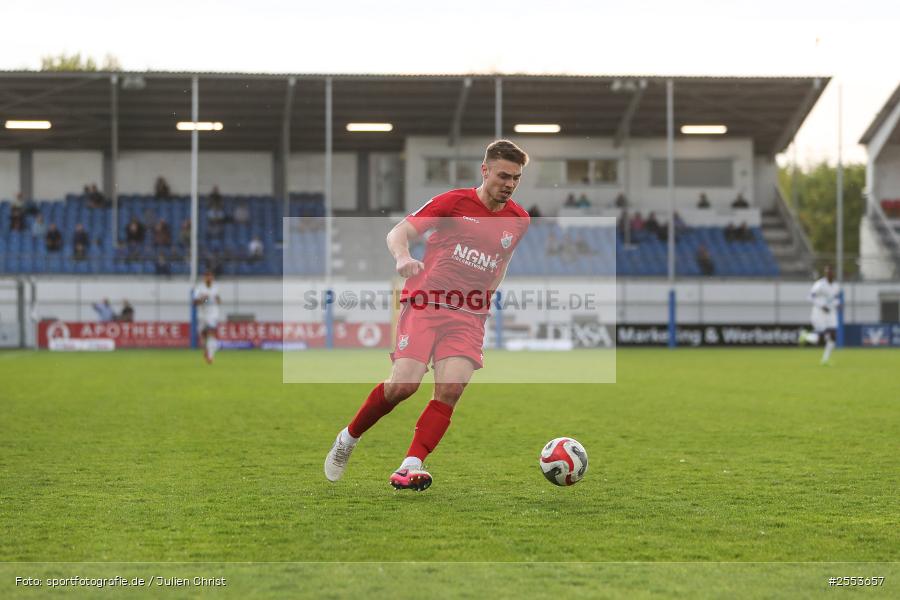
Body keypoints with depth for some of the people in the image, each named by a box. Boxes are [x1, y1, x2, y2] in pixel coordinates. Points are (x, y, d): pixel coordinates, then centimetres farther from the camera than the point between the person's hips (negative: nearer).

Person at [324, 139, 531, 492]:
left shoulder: (520, 221, 10)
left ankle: (410, 468, -17)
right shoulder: (455, 202, -2)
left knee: (451, 388, -17)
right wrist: (402, 257, -27)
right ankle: (348, 438, 9)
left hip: (469, 317, 3)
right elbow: (398, 233, -6)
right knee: (404, 384, -16)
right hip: (424, 303, -3)